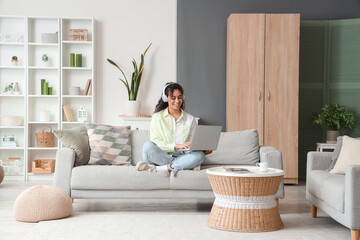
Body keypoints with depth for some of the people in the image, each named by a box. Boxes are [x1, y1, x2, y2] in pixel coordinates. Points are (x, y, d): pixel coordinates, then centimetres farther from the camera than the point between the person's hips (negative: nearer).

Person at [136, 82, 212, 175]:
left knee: (199, 155, -30)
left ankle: (155, 168, -33)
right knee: (148, 146, -32)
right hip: (160, 156, -2)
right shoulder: (157, 117, 9)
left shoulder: (190, 119, 16)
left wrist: (204, 150, -12)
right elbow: (155, 142, -3)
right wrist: (177, 146, -18)